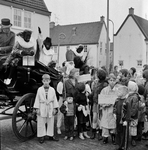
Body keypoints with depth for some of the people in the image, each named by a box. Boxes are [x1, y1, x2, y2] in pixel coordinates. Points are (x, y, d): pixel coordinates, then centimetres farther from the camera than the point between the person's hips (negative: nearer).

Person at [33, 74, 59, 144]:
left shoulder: (52, 90, 3)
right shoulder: (39, 89, -1)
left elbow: (54, 99, 6)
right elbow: (37, 99, 0)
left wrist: (55, 108, 2)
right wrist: (37, 108, -5)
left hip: (50, 108, 2)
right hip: (42, 108, -2)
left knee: (50, 123, 10)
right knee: (41, 123, 3)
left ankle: (51, 135, 22)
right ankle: (41, 136, 13)